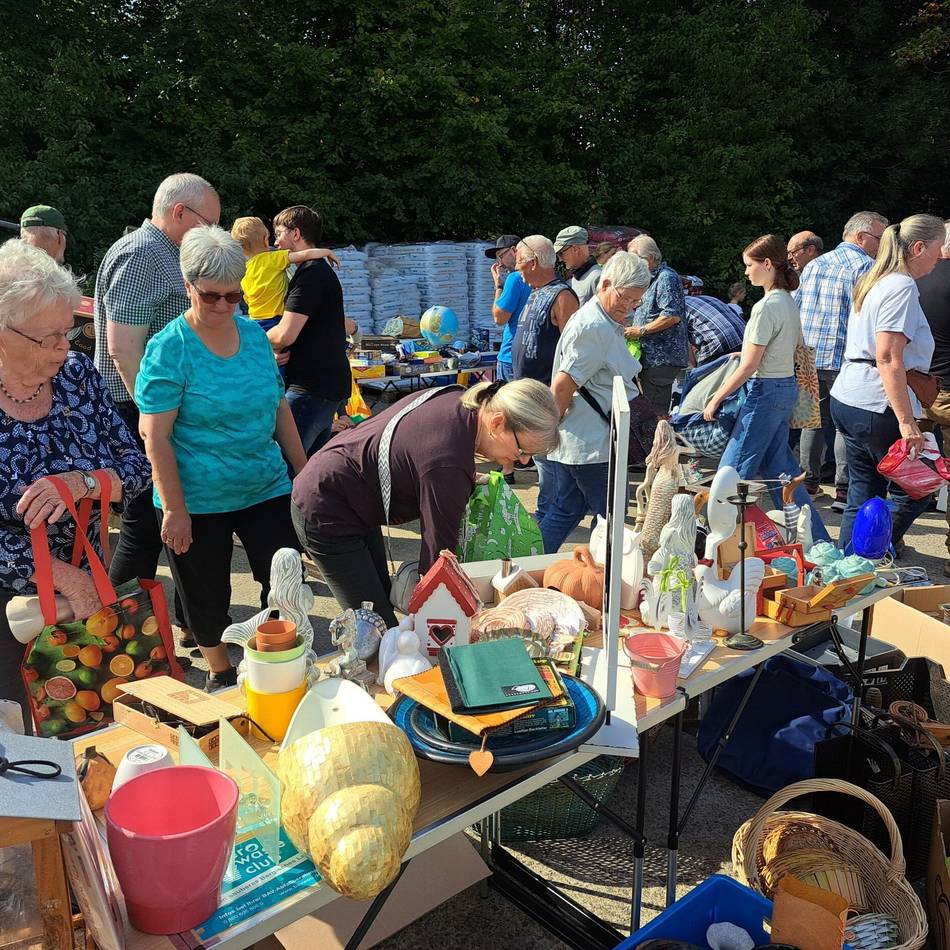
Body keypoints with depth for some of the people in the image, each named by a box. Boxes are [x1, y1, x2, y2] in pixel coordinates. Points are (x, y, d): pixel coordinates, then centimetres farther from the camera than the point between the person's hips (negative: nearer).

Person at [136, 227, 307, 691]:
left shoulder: (254, 334, 3)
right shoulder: (169, 348, -12)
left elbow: (279, 408, 11)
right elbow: (155, 436, -14)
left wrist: (304, 472, 11)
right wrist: (174, 509, -16)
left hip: (267, 489, 4)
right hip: (198, 503, -4)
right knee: (207, 598, 13)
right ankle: (220, 672, 38)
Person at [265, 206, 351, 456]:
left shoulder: (311, 273, -13)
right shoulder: (323, 270, 21)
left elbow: (285, 334, -21)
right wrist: (278, 348, 6)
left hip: (312, 389, -11)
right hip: (328, 386, 11)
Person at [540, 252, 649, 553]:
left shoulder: (606, 324, 17)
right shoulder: (593, 329, -18)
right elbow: (563, 385, -23)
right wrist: (551, 429, -11)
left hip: (576, 443, 10)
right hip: (592, 446, -10)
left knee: (566, 511, 17)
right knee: (611, 519, 2)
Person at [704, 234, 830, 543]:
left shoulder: (766, 306, -17)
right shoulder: (789, 302, 11)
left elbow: (749, 366, -18)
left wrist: (716, 399, -11)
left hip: (766, 391, -10)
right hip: (786, 387, 10)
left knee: (733, 470, -3)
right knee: (779, 465, 16)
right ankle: (815, 538, 21)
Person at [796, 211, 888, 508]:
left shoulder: (813, 265, 15)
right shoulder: (865, 267, -8)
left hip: (808, 358, 6)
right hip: (844, 359, -6)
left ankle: (808, 481, 20)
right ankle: (844, 491, 1)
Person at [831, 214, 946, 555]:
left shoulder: (874, 282, 17)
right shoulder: (902, 287, -13)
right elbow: (888, 360, -21)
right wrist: (906, 422, -23)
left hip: (846, 399, 9)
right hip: (876, 407, -9)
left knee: (863, 494, 14)